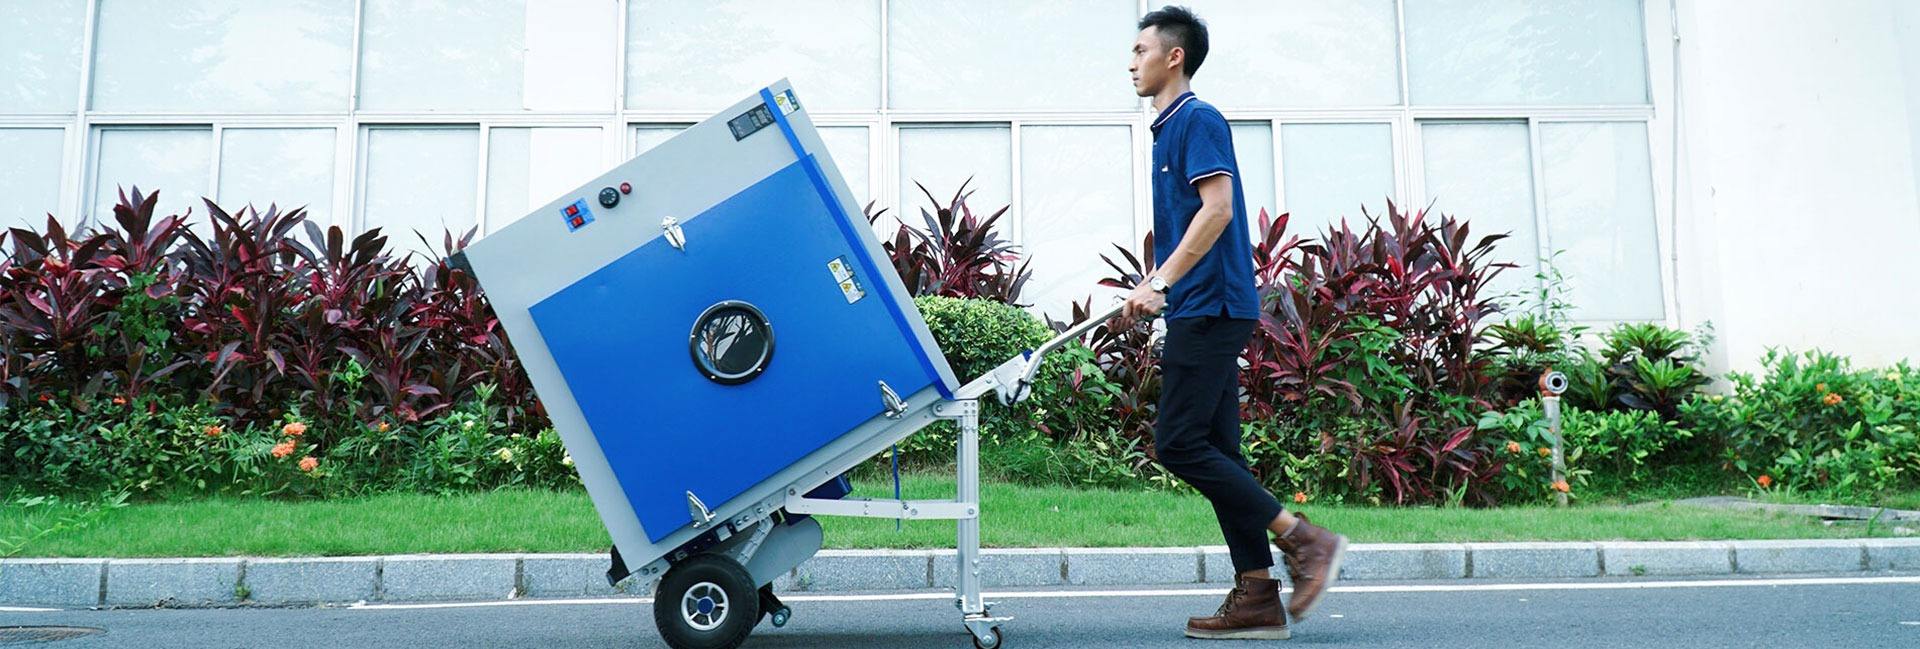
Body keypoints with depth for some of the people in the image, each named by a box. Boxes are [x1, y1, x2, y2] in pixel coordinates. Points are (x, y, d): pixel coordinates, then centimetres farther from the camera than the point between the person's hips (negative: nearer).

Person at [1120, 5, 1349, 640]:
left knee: (1178, 444, -12)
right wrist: (1148, 288, 18)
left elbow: (1217, 209, -19)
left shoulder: (1199, 120, -7)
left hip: (1210, 308, -10)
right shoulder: (1169, 130, 22)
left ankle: (1304, 538, -5)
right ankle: (1257, 598, 7)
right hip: (1201, 311, 10)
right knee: (1215, 450, 6)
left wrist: (1161, 282, -21)